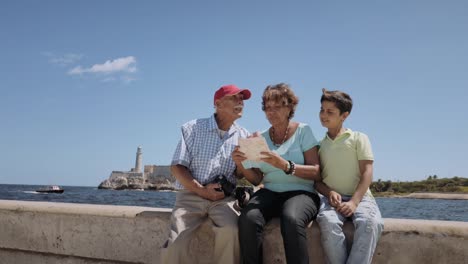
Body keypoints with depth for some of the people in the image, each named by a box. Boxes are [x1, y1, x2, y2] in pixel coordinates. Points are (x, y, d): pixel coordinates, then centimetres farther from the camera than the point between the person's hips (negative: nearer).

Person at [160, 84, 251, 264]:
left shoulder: (244, 136, 10)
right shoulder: (193, 128, 3)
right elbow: (177, 167, -2)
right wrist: (202, 190, -13)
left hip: (224, 197, 1)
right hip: (191, 194, -1)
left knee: (231, 230, -31)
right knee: (175, 244, -23)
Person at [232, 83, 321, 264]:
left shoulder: (303, 131, 3)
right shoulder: (261, 138, 12)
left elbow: (316, 173, -7)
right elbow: (257, 180, 9)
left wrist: (285, 165, -22)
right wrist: (241, 165, -12)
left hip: (300, 193, -3)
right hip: (269, 193, 3)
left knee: (292, 220, -38)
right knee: (247, 219, -30)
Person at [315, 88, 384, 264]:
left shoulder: (359, 138, 10)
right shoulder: (319, 145, 17)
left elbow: (367, 173, -1)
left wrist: (354, 201, -16)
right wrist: (330, 193, -11)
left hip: (359, 196, -1)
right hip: (331, 197, 1)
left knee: (371, 223, -35)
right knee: (328, 221, -35)